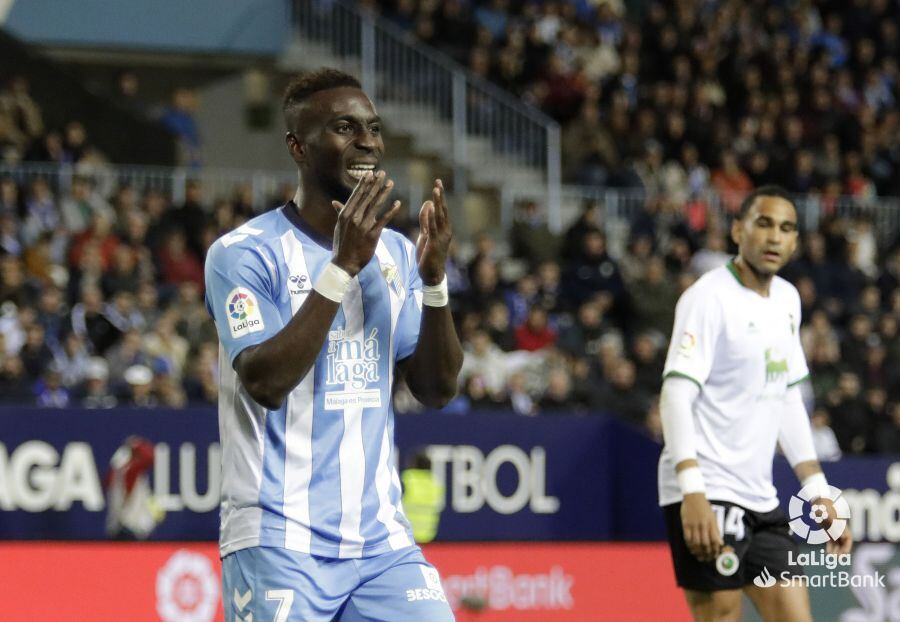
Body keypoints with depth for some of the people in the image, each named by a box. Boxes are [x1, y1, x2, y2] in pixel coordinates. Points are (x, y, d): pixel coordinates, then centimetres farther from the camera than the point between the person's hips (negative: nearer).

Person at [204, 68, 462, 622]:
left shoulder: (396, 254, 11)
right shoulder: (243, 253, -7)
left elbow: (437, 390, 7)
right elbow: (265, 382, -21)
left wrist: (434, 279, -8)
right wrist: (343, 266, -24)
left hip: (382, 538, 5)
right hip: (280, 541, -5)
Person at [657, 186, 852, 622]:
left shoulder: (787, 300, 14)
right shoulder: (709, 297, -10)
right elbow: (676, 394, -18)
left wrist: (820, 494, 17)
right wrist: (692, 492, -29)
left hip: (760, 500, 8)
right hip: (707, 496, -8)